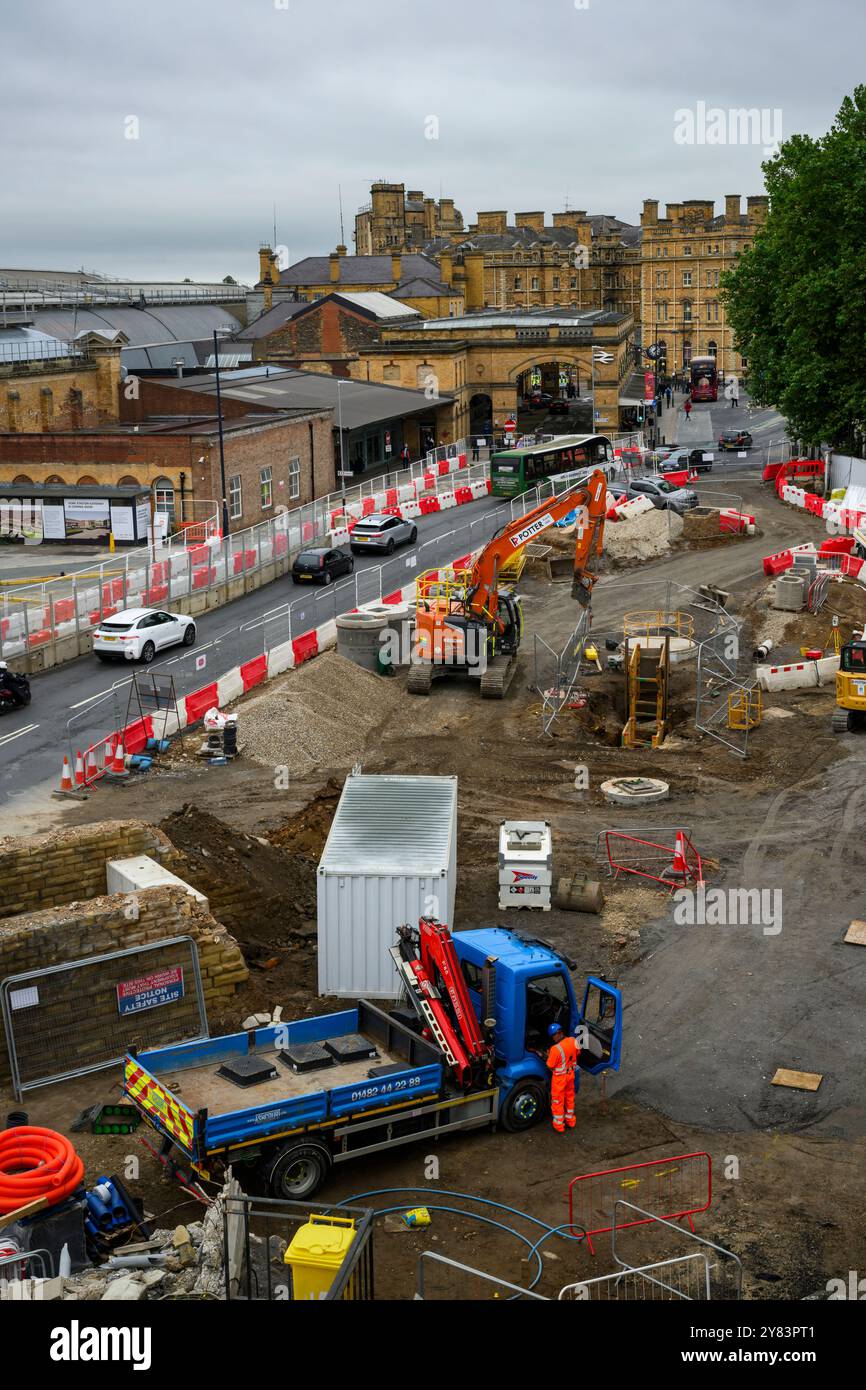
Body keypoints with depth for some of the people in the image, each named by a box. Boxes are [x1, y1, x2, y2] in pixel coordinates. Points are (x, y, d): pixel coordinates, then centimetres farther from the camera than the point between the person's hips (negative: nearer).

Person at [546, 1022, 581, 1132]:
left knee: (558, 1101, 14)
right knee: (569, 1097, 26)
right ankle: (570, 1122, 42)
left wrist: (548, 1056, -4)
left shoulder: (555, 1049, -34)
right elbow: (577, 1053, 5)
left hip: (559, 1078, -6)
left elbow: (550, 1066, -22)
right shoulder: (573, 1041, -15)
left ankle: (559, 1126, 28)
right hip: (571, 1074, 6)